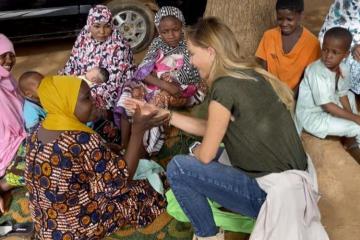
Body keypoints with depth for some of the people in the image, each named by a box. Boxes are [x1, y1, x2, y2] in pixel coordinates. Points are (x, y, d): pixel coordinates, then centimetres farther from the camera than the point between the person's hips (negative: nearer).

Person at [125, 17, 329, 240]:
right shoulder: (250, 76, 8)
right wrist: (161, 112, 15)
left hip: (270, 192, -9)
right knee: (199, 152, 23)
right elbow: (209, 129, 14)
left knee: (177, 168, -4)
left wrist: (195, 150, 13)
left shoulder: (224, 86, -18)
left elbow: (206, 155, -10)